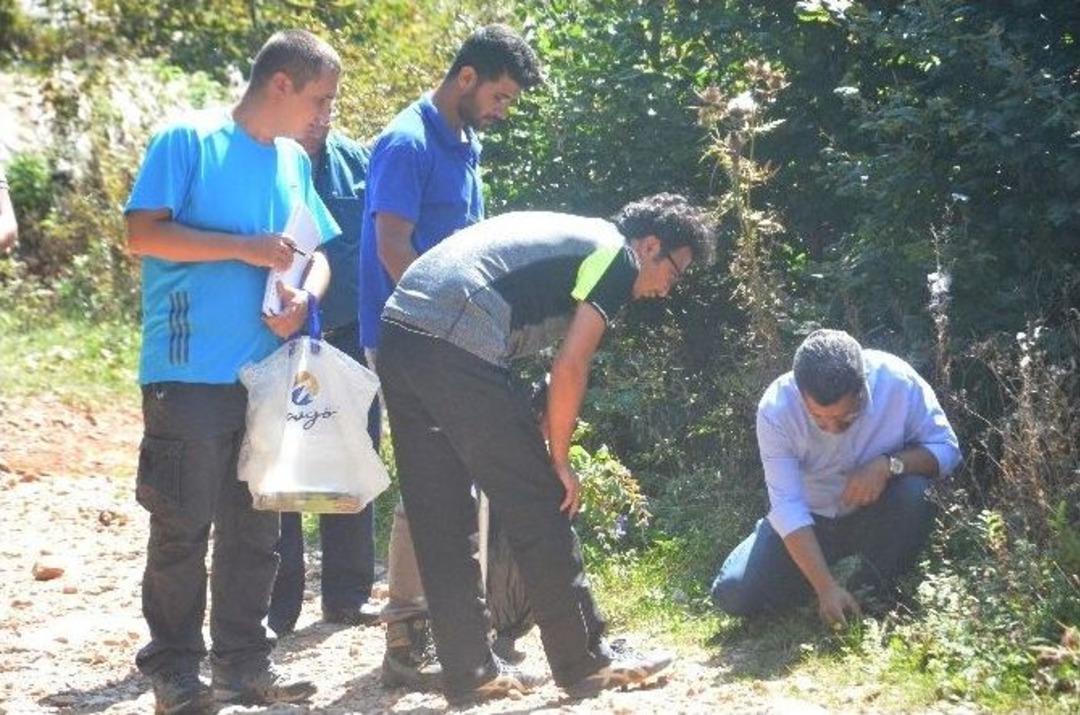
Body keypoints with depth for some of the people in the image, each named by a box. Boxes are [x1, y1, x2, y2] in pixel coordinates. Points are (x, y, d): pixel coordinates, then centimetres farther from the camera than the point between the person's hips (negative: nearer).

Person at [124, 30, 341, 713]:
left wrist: (304, 295, -4)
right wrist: (244, 249, -17)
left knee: (256, 528, 11)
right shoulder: (187, 140, -6)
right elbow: (143, 233, -12)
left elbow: (317, 256, 19)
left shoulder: (294, 162, 14)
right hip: (190, 375, -7)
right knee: (182, 527, -1)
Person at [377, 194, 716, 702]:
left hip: (398, 331, 9)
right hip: (456, 348, -9)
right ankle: (585, 662, 12)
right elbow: (569, 368, -2)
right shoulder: (619, 255, 6)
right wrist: (559, 461, 7)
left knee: (439, 519, 12)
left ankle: (469, 671, 18)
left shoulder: (570, 238, 30)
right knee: (537, 508, 3)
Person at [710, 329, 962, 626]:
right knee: (733, 593, -19)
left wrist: (889, 464, -34)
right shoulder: (776, 408, -27)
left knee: (914, 493, -33)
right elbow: (788, 508, -27)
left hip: (876, 513, 0)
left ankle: (873, 590, -8)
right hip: (811, 520, 0)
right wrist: (826, 587, -35)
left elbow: (946, 448, -14)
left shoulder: (898, 381, -26)